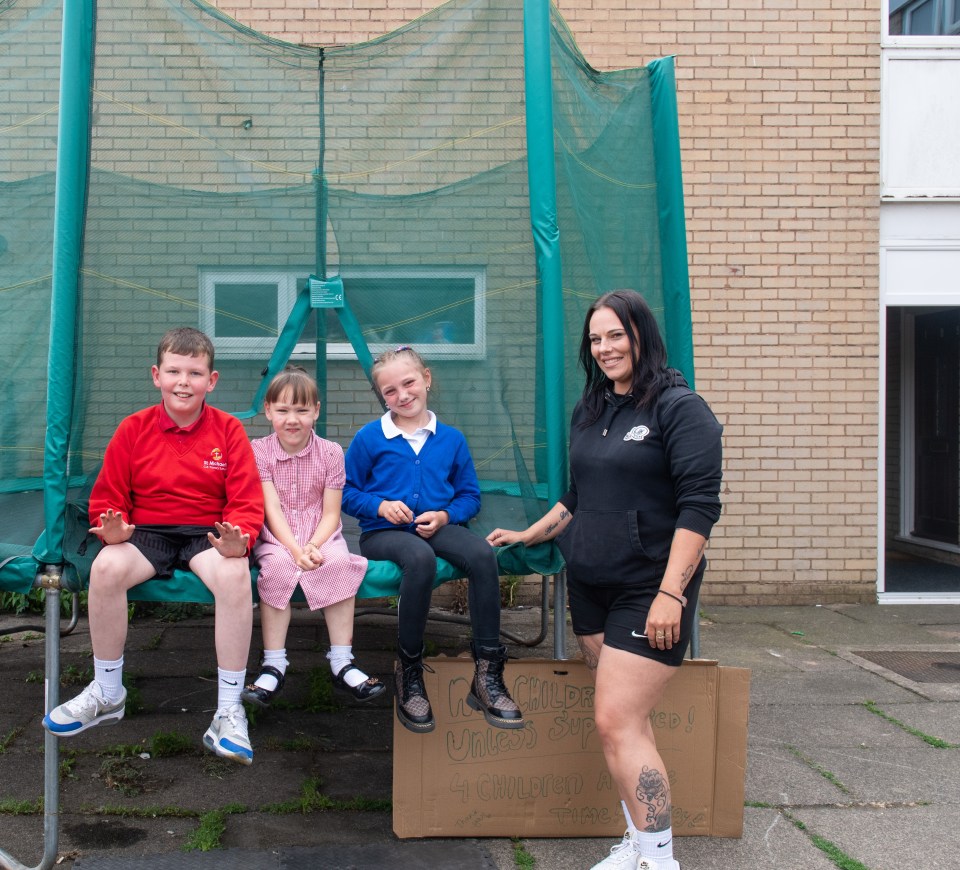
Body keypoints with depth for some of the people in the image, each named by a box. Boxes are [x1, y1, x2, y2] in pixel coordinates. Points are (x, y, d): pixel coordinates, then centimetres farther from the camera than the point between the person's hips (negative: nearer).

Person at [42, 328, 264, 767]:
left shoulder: (227, 429, 1)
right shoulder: (134, 429, 4)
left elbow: (247, 501, -4)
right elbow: (107, 499, 7)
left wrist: (238, 539, -25)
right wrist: (112, 529, -16)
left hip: (208, 534, -1)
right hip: (146, 532, 2)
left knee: (234, 574, -35)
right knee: (105, 567, -31)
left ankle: (229, 709, -23)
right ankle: (107, 692, -8)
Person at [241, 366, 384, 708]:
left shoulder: (330, 452, -1)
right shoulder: (259, 451, -2)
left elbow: (331, 513, -3)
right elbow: (272, 509, -11)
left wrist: (314, 546, -22)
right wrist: (295, 550, -25)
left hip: (321, 535, 1)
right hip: (276, 538, -1)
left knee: (339, 562, -31)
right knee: (278, 565, -33)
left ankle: (341, 661, -22)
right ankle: (273, 664, -25)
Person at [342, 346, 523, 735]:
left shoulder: (451, 438, 10)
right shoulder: (369, 438, 5)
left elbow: (470, 495, 14)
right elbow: (347, 492, 7)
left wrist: (445, 516, -6)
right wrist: (380, 505, -12)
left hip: (435, 527, 3)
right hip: (383, 532, -2)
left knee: (482, 554, -32)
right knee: (421, 558, -40)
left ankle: (487, 675, -24)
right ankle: (409, 674, -22)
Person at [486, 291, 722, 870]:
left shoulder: (680, 408, -8)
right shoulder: (590, 412, 14)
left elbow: (699, 507, -15)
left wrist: (670, 592, -21)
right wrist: (528, 535, 25)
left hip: (649, 589, -6)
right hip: (590, 584, 7)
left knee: (617, 723, -11)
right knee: (626, 722, 8)